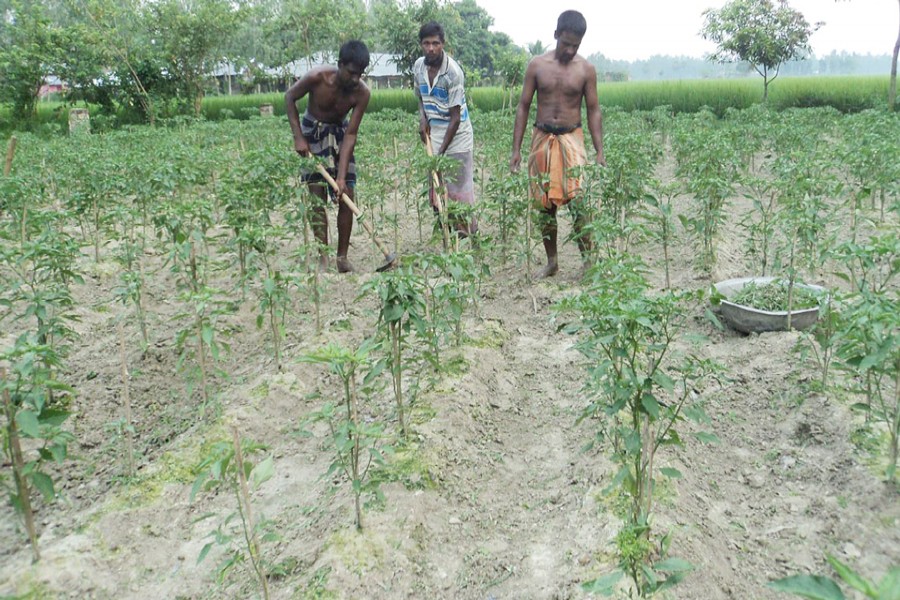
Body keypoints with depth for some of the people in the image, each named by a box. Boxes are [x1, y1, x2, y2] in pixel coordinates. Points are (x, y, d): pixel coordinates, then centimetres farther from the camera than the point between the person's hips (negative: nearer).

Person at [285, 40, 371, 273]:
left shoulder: (362, 92, -23)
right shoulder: (317, 77, -28)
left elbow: (351, 134, -21)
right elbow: (290, 97, -9)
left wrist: (342, 176, -27)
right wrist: (298, 137, -15)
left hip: (340, 134, 2)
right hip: (313, 133, -2)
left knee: (347, 196, -4)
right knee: (317, 196, -6)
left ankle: (342, 257, 6)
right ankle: (323, 257, 0)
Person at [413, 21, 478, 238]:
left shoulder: (453, 72, -18)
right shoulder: (418, 66, 2)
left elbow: (455, 117, -17)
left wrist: (441, 151, -19)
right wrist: (423, 119, -2)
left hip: (457, 136, -6)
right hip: (434, 135, 6)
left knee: (459, 189, -4)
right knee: (436, 186, 7)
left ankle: (468, 234, 5)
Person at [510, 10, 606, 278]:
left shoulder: (586, 69, -1)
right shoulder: (537, 65, 1)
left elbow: (594, 111, 2)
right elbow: (523, 107, 4)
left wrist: (600, 151, -7)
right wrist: (516, 149, -2)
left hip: (571, 138, -2)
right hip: (541, 138, 2)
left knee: (578, 201, -14)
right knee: (544, 204, 6)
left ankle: (588, 260, -4)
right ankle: (551, 261, 18)